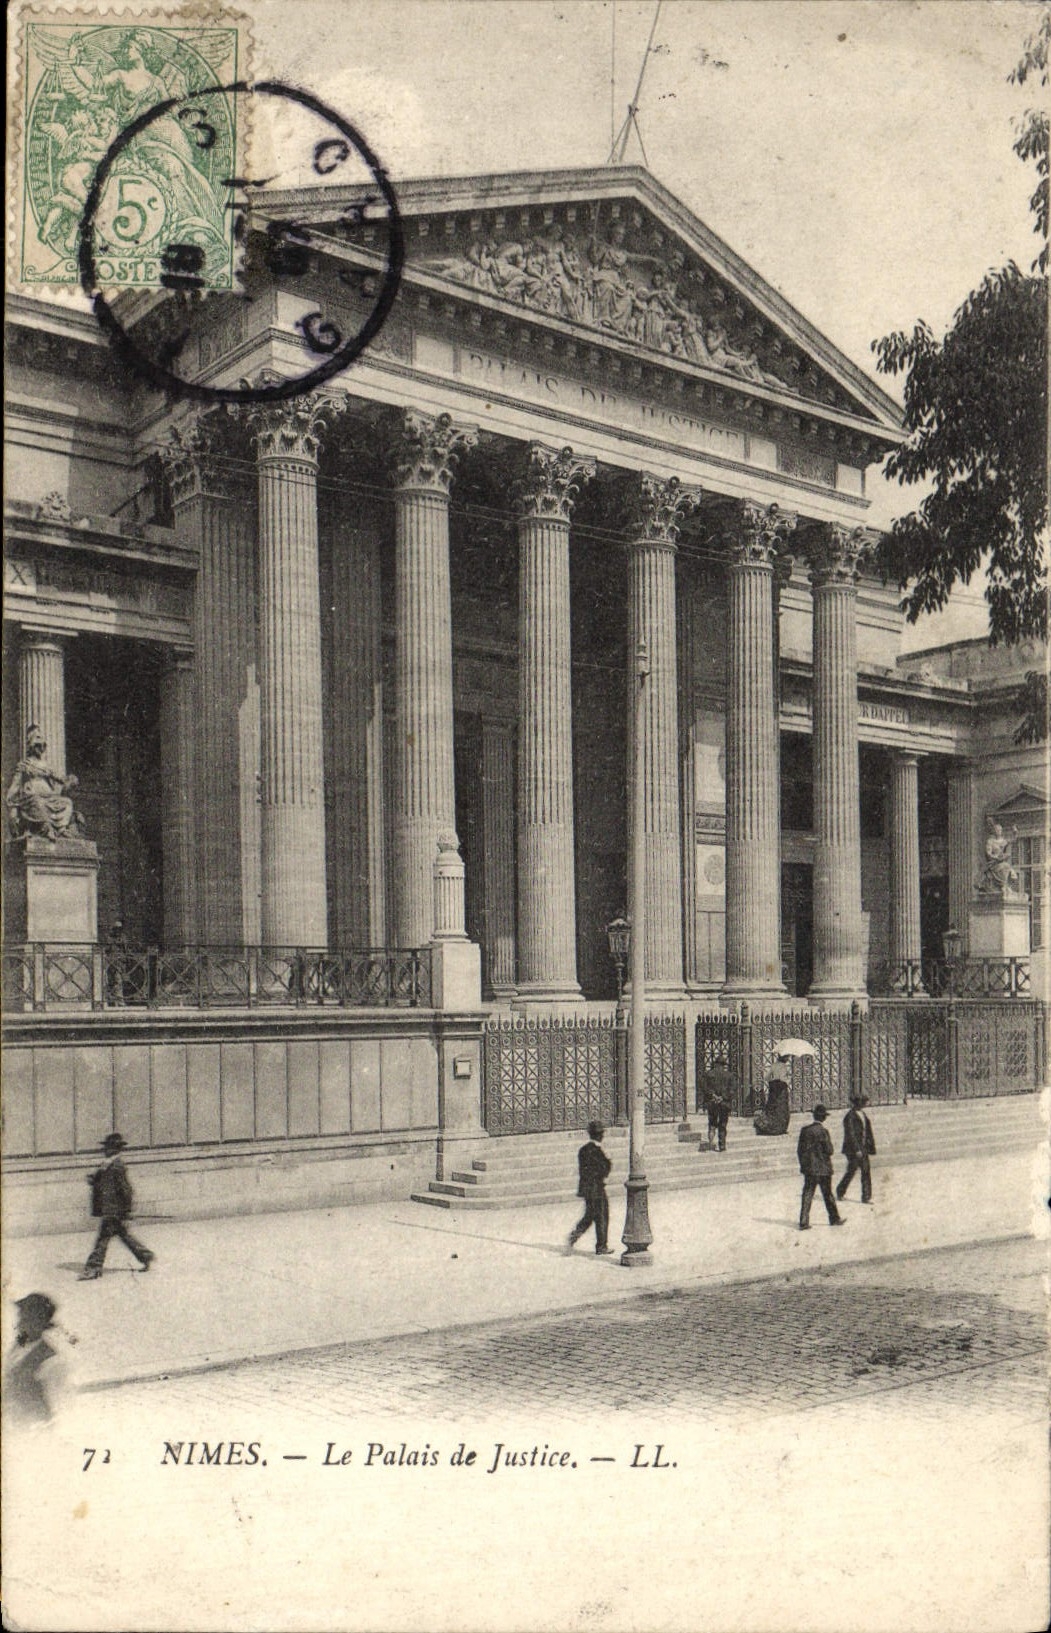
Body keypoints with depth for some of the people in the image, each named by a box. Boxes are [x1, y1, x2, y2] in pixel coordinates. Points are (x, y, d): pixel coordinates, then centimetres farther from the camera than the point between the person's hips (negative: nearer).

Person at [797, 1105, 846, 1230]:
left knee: (807, 1194, 4)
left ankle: (803, 1222, -1)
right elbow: (829, 1150, -13)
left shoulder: (805, 1130, 1)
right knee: (827, 1195, 11)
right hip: (822, 1168, -4)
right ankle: (834, 1218, 24)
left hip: (809, 1168, 4)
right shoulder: (823, 1131, -15)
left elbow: (799, 1150, 6)